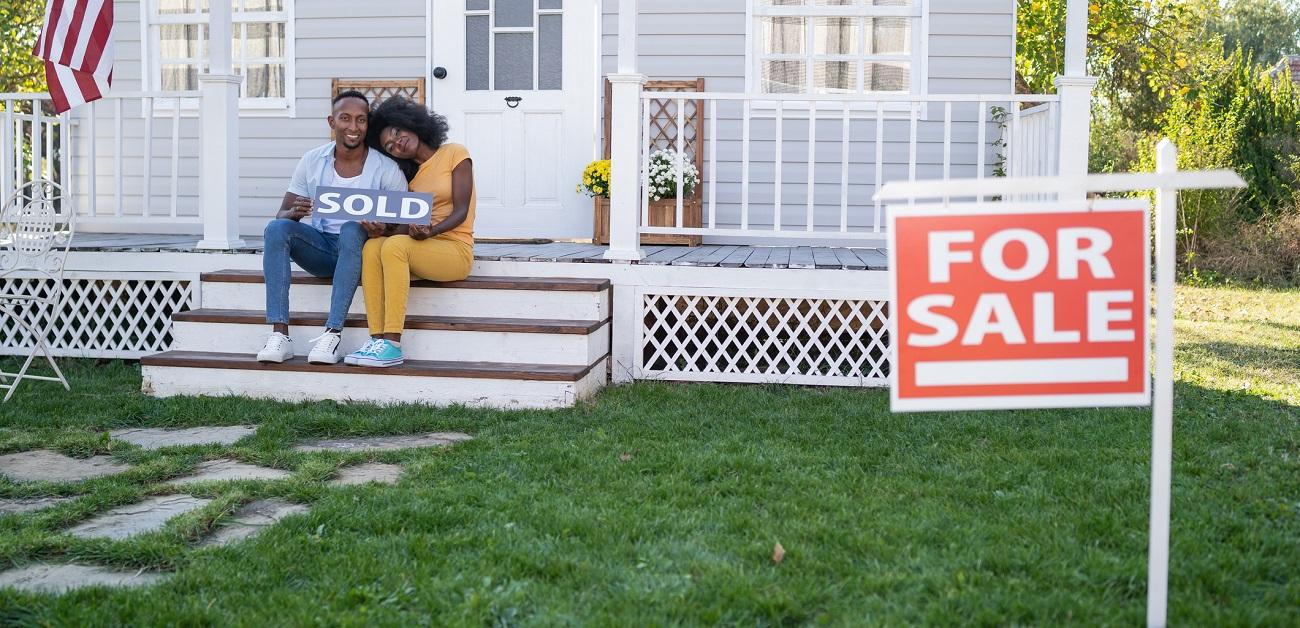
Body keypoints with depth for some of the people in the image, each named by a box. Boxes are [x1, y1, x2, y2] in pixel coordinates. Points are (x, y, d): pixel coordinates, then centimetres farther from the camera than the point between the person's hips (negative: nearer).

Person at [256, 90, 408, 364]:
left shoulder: (386, 169, -5)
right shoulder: (312, 161, 3)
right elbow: (282, 215, 3)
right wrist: (294, 213, -23)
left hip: (358, 249, -3)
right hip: (320, 248, 3)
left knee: (352, 229, -36)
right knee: (276, 228, -25)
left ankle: (333, 334, -39)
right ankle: (279, 334, -32)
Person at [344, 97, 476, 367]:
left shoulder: (454, 154, 2)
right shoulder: (410, 175, 20)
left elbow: (461, 211, -7)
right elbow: (409, 228, 9)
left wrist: (430, 231, -25)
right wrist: (383, 231, -13)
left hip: (455, 249, -5)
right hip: (421, 247, 5)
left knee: (395, 246, -32)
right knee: (372, 246, -24)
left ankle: (393, 345, -36)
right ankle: (378, 339, -32)